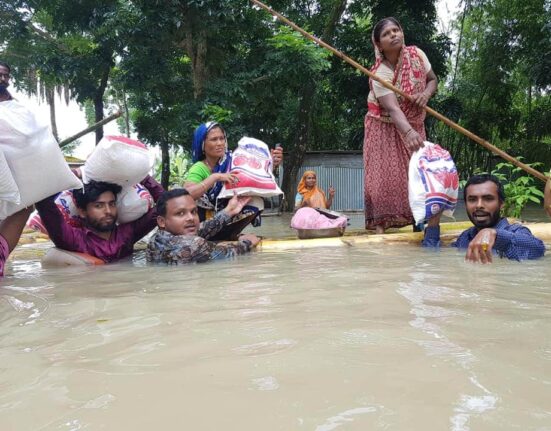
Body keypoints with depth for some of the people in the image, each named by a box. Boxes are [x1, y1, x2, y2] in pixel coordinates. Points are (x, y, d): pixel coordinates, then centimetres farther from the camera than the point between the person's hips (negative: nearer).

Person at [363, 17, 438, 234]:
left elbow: (432, 79, 5)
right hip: (385, 127, -4)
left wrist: (426, 94, -19)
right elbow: (393, 108, -38)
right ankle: (381, 223, -5)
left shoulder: (416, 54, -8)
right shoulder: (380, 74, -25)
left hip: (414, 125, 5)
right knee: (384, 174, -10)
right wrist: (408, 132, -55)